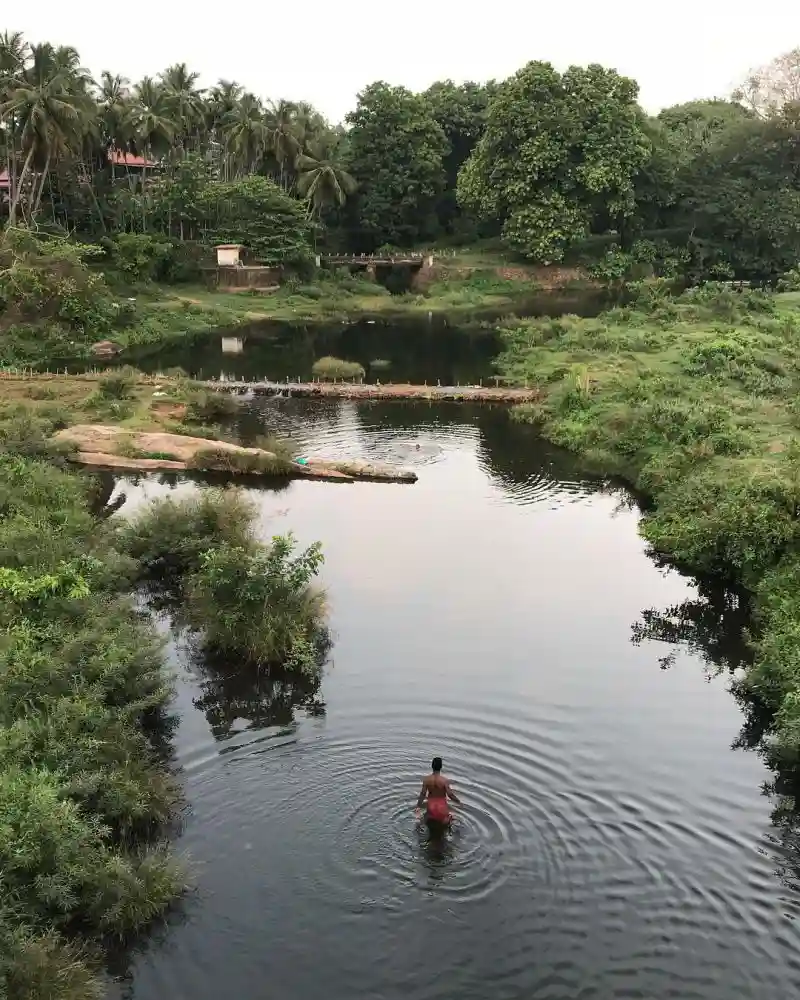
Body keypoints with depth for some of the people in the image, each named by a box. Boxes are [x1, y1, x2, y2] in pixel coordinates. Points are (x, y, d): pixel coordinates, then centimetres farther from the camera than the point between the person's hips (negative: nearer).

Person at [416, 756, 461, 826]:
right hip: (442, 805, -3)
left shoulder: (426, 779, -15)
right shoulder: (445, 780, -23)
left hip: (431, 805, 3)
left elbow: (423, 794, -10)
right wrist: (459, 801, -1)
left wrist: (418, 806, 3)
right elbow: (450, 794, -20)